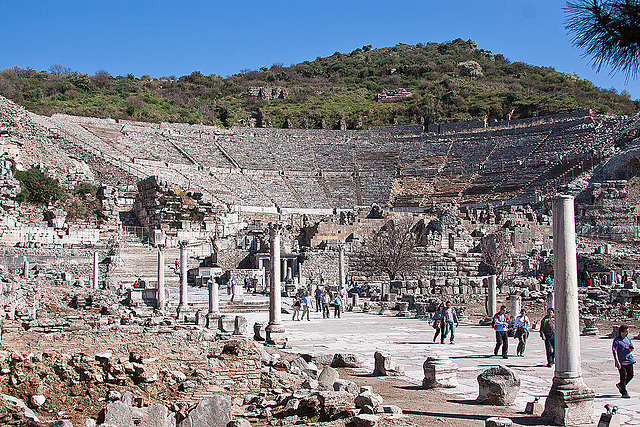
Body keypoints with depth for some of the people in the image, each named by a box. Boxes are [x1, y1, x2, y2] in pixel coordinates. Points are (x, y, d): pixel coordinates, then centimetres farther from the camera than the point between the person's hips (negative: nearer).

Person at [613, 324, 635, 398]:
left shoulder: (628, 339, 10)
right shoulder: (616, 340, -11)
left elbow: (632, 347, 21)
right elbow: (614, 351, -14)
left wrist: (631, 349, -6)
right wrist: (617, 362, -21)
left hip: (629, 359, 7)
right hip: (621, 361, -6)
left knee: (630, 375, 7)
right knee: (623, 376, -5)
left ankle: (620, 385, 31)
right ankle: (624, 393, 6)